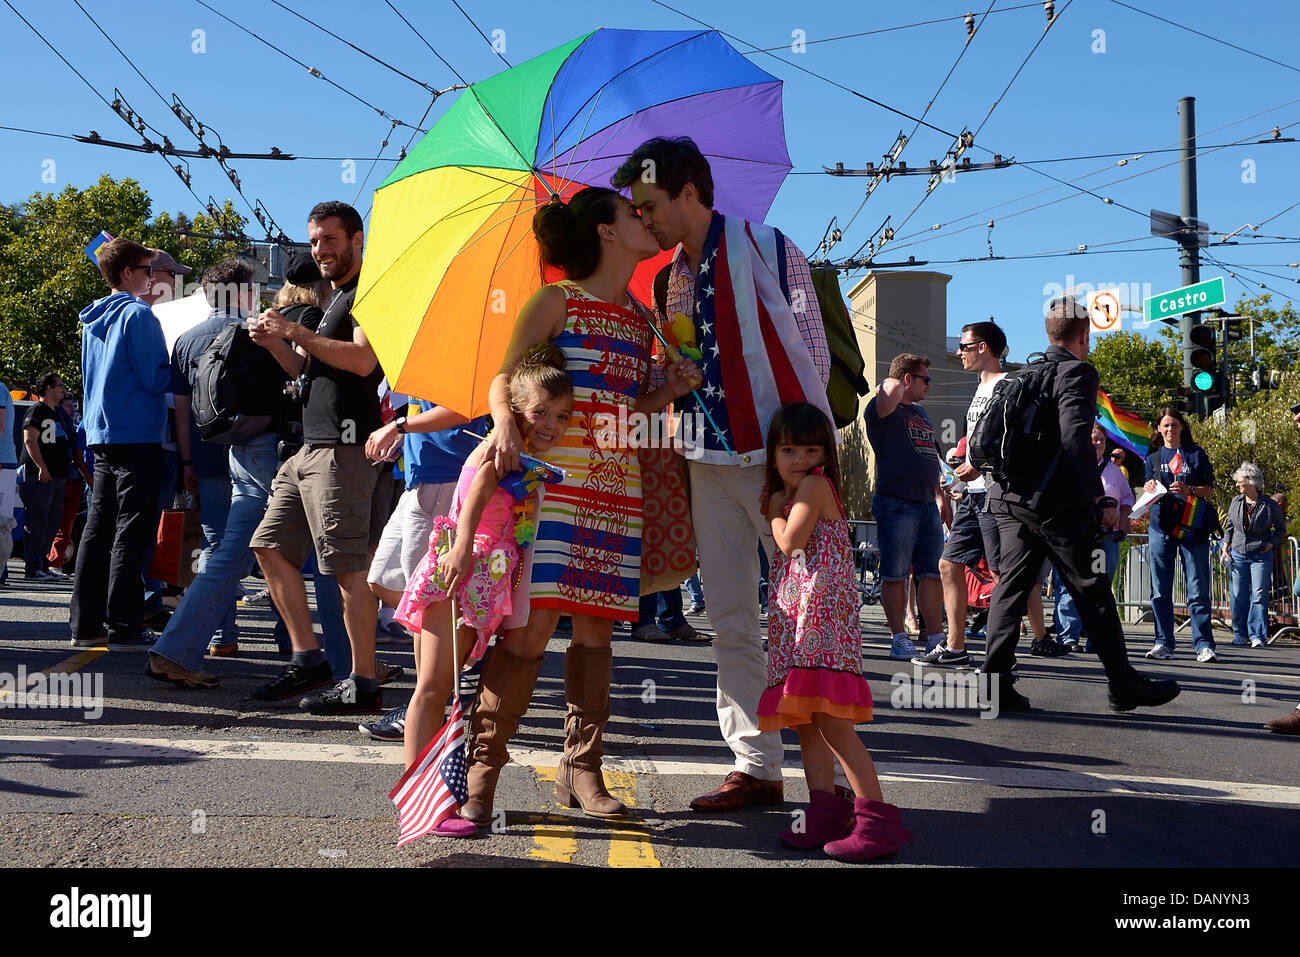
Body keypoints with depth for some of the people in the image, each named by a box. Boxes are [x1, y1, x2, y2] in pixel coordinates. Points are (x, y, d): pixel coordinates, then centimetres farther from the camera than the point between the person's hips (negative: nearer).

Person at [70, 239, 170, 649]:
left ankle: (85, 624, 11)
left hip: (100, 433, 8)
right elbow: (155, 378, -14)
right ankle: (123, 627, -5)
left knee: (98, 529, 9)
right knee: (130, 532, -6)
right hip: (137, 434, -8)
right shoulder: (138, 314, -10)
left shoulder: (92, 320, 17)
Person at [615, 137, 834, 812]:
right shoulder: (670, 279, 14)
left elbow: (811, 354, -4)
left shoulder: (765, 248, -4)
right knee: (730, 623, 6)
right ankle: (757, 766, 14)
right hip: (711, 464, 7)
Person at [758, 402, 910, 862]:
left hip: (823, 614, -10)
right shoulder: (788, 494, 22)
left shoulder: (815, 484, -6)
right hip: (797, 619, 10)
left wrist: (776, 508, 2)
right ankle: (825, 812, 11)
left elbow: (790, 542, -14)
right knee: (806, 719, 9)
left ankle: (877, 818, -18)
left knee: (831, 719, -17)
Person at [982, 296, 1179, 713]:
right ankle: (1125, 686, 12)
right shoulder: (1077, 372, -8)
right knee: (1093, 592, 3)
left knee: (1011, 585, 5)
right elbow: (1075, 435, -20)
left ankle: (995, 679, -4)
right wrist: (1100, 499, -19)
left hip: (1008, 500, 7)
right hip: (1056, 503, -7)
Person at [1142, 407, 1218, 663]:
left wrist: (1189, 490, -12)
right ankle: (1164, 643, 6)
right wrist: (1150, 487, -8)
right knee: (1161, 590, 0)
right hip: (1161, 525, 2)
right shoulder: (1153, 458, 17)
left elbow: (1209, 488, 7)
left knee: (1198, 591, -7)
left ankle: (1204, 645, -7)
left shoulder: (1196, 453, 11)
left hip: (1192, 527, -2)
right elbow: (1148, 490, 15)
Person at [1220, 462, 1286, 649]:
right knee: (1239, 595, 3)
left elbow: (1281, 529, 6)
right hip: (1238, 555, 3)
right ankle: (1240, 633, 13)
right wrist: (1225, 549, 7)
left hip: (1261, 556, -3)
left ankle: (1257, 635, -1)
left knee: (1259, 595, -6)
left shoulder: (1270, 506, -6)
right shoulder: (1236, 502, 5)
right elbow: (1229, 527, 15)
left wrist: (1270, 544, -7)